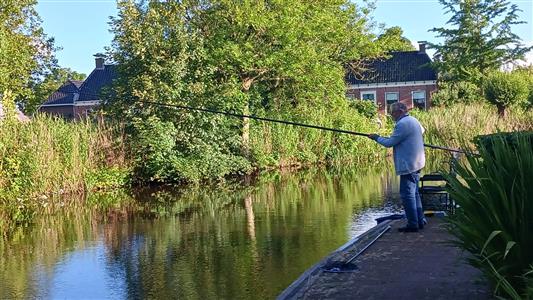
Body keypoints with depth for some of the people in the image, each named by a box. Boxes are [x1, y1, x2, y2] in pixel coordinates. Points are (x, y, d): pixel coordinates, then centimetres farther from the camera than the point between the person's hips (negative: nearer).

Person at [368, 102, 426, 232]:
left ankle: (413, 224, -5)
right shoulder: (414, 121, 15)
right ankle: (420, 221, 20)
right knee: (414, 193, 16)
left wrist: (377, 138, 3)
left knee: (407, 195, -6)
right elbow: (422, 131, 37)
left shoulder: (402, 124, -16)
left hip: (408, 165, -10)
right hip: (417, 163, 10)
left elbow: (390, 143, -12)